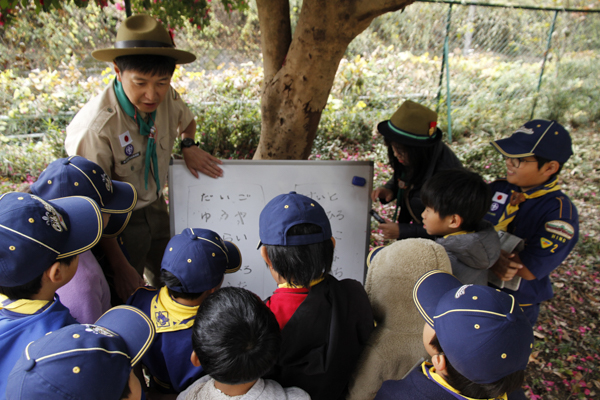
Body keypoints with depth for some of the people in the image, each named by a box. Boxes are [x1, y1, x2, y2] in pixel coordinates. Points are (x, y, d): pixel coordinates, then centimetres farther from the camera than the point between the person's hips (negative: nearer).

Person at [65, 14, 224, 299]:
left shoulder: (165, 97, -14)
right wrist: (120, 266, -20)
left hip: (156, 208, 6)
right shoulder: (96, 128, -32)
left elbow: (186, 121, 13)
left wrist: (188, 145, -8)